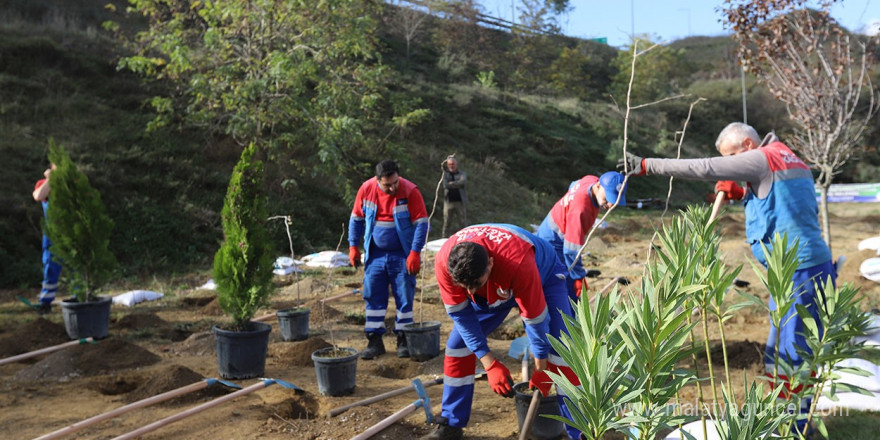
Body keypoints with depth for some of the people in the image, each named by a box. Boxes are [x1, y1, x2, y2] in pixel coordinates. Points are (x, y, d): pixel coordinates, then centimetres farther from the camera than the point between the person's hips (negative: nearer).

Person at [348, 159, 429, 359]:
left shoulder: (410, 191, -14)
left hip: (402, 256, -3)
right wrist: (353, 246, 3)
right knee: (373, 297, 3)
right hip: (375, 255, 3)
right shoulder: (366, 189, -5)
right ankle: (375, 341, 11)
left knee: (404, 298, 2)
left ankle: (403, 340, 13)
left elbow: (421, 223, -12)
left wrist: (415, 252, -17)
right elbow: (356, 219, 7)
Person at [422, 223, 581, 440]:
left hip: (543, 276, -4)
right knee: (458, 343, -3)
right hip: (494, 288, 4)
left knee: (559, 349, -20)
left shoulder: (519, 263, -46)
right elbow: (460, 314, -21)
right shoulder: (444, 262, -34)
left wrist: (541, 371, -19)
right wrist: (490, 364, -21)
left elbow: (535, 319, -32)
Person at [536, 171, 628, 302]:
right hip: (553, 242, -10)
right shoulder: (581, 209, -38)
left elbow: (573, 185, 15)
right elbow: (571, 249, -33)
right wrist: (579, 277, -25)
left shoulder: (592, 180, -11)